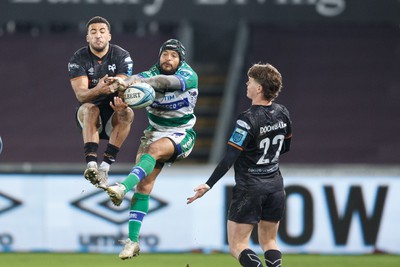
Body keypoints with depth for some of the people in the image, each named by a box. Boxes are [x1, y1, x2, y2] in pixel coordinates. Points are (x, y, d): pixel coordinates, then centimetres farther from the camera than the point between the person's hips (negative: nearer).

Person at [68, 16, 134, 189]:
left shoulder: (122, 56, -2)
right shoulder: (78, 59, -5)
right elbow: (80, 94, -19)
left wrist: (122, 102, -42)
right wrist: (97, 90, -42)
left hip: (113, 116, 1)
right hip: (90, 116, -1)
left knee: (127, 113, -30)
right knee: (89, 108, -33)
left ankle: (105, 166, -36)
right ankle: (91, 164, -50)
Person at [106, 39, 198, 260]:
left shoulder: (189, 76, -15)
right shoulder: (151, 74, -5)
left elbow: (168, 82, -36)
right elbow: (136, 79, -27)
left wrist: (142, 82, -53)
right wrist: (127, 84, -52)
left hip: (181, 135, -4)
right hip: (155, 132, 4)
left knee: (155, 149, -35)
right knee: (144, 185, -9)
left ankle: (124, 187, -51)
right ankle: (133, 240, -9)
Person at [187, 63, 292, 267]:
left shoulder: (247, 120, -19)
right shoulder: (282, 113, 1)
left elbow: (230, 158, -20)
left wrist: (208, 185, -17)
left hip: (249, 188, -7)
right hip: (275, 186, 7)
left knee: (237, 246, -1)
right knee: (269, 242, 16)